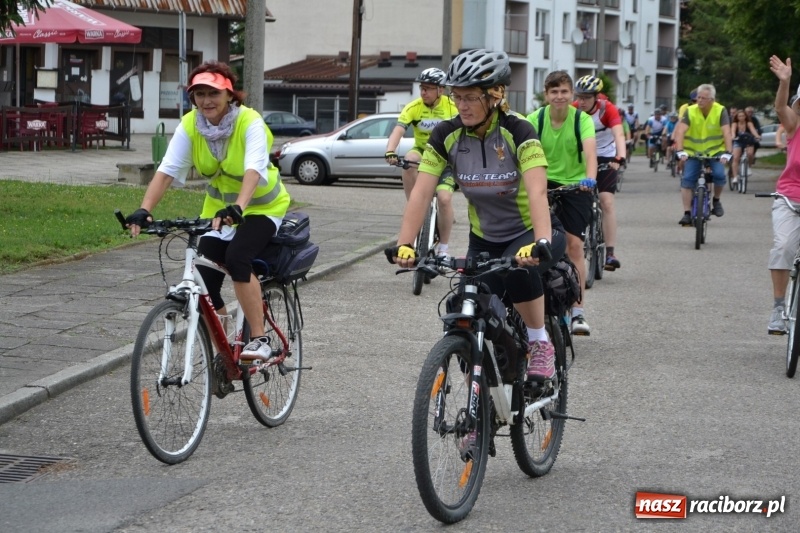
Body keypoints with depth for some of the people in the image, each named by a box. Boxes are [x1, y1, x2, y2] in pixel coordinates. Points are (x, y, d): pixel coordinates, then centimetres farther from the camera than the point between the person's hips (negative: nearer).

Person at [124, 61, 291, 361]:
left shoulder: (250, 122, -26)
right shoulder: (189, 125, -15)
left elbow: (254, 170, -41)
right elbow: (167, 171, -23)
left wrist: (238, 208, -59)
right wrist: (144, 210, -39)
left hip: (261, 207, -5)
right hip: (219, 208, 5)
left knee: (237, 258, -30)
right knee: (204, 281, -6)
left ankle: (259, 340, -21)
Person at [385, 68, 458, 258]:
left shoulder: (452, 107, -14)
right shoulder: (413, 107, -14)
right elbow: (398, 131, -25)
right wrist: (390, 152, -44)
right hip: (422, 152, 1)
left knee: (444, 198, -20)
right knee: (409, 161, -36)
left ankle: (443, 249, -3)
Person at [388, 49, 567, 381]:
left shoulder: (517, 132, -22)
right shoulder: (446, 136, -12)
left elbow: (537, 192, -35)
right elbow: (421, 193, -18)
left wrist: (541, 244, -51)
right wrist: (403, 245, -32)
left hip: (529, 233, -4)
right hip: (484, 240, 4)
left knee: (517, 269, -37)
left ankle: (540, 343, -14)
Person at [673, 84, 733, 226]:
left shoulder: (720, 111, -14)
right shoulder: (690, 111, -14)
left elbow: (726, 132, -23)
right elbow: (680, 131, -24)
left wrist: (727, 152, -36)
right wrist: (680, 151, -38)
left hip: (715, 151, 0)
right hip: (693, 151, 0)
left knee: (719, 175, -21)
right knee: (687, 179, -12)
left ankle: (716, 200, 7)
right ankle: (687, 213, -7)